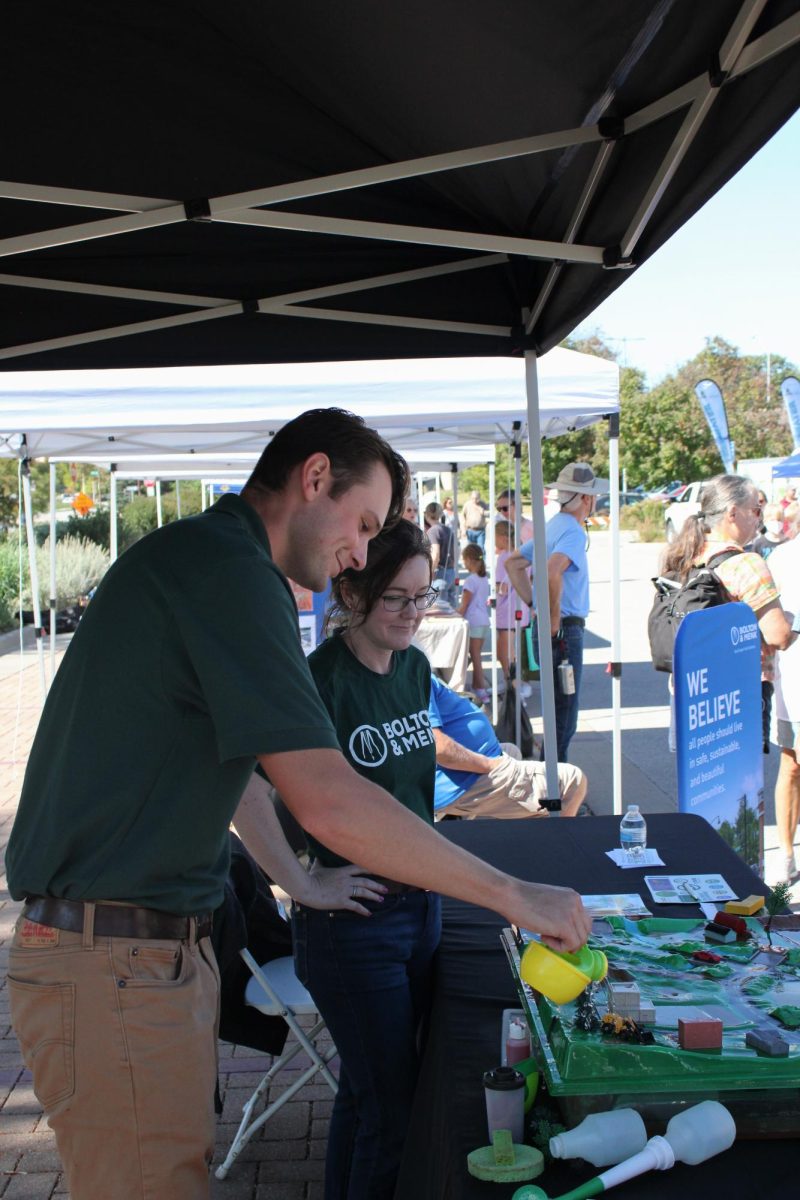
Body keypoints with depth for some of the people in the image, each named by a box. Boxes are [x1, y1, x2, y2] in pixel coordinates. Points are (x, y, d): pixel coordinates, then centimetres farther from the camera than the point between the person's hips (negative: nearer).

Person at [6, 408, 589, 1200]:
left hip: (159, 947, 10)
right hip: (116, 966, -10)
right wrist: (514, 895, -18)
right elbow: (328, 802, -26)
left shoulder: (196, 557, 15)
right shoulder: (227, 566, -19)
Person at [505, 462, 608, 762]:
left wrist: (533, 602, 14)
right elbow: (553, 571, -33)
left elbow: (513, 563, 21)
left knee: (557, 708, 18)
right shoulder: (573, 531, -15)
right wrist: (555, 619, -22)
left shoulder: (552, 526, 14)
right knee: (564, 712, -4)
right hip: (566, 629, -10)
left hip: (548, 628, 10)